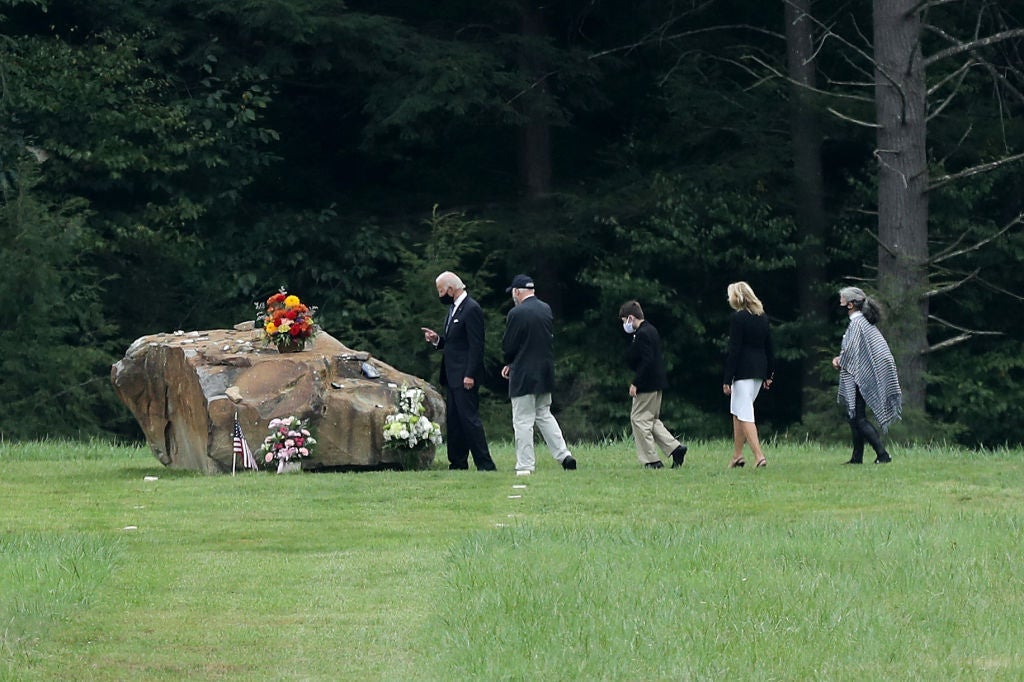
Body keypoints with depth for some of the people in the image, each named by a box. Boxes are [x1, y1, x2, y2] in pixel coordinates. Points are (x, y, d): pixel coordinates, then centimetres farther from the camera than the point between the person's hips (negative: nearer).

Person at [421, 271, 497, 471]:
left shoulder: (471, 309, -14)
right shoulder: (453, 309, 17)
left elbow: (476, 346, -18)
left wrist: (470, 375, -22)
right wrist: (437, 340, 5)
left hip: (465, 376, -10)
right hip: (453, 376, 10)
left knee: (469, 417, -11)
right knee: (454, 421, 11)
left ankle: (485, 464, -10)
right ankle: (458, 463, 15)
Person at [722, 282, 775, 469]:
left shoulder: (737, 318, -11)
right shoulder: (763, 318, 11)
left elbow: (734, 350, -14)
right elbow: (769, 347, 14)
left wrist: (727, 379, -12)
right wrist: (769, 374, 20)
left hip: (743, 370, -8)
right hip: (759, 370, 8)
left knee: (744, 415, -7)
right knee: (738, 412, 18)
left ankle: (759, 456, -17)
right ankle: (737, 456, 20)